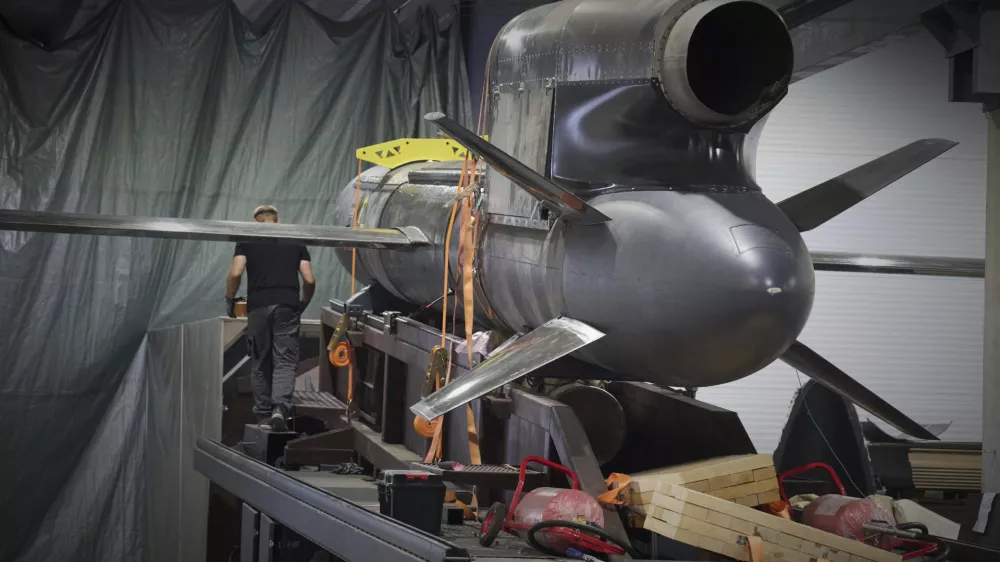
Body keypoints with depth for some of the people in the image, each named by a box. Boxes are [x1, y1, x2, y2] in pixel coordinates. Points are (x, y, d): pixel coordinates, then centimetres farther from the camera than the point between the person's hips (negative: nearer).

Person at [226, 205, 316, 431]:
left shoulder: (247, 241, 10)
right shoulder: (295, 242, 14)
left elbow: (235, 273, -5)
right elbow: (309, 280, 7)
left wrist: (230, 300, 9)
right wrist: (303, 303, 24)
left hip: (258, 306, 0)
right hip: (287, 306, 0)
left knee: (260, 363, 10)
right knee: (285, 361, -2)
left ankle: (264, 416, 12)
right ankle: (281, 408, -23)